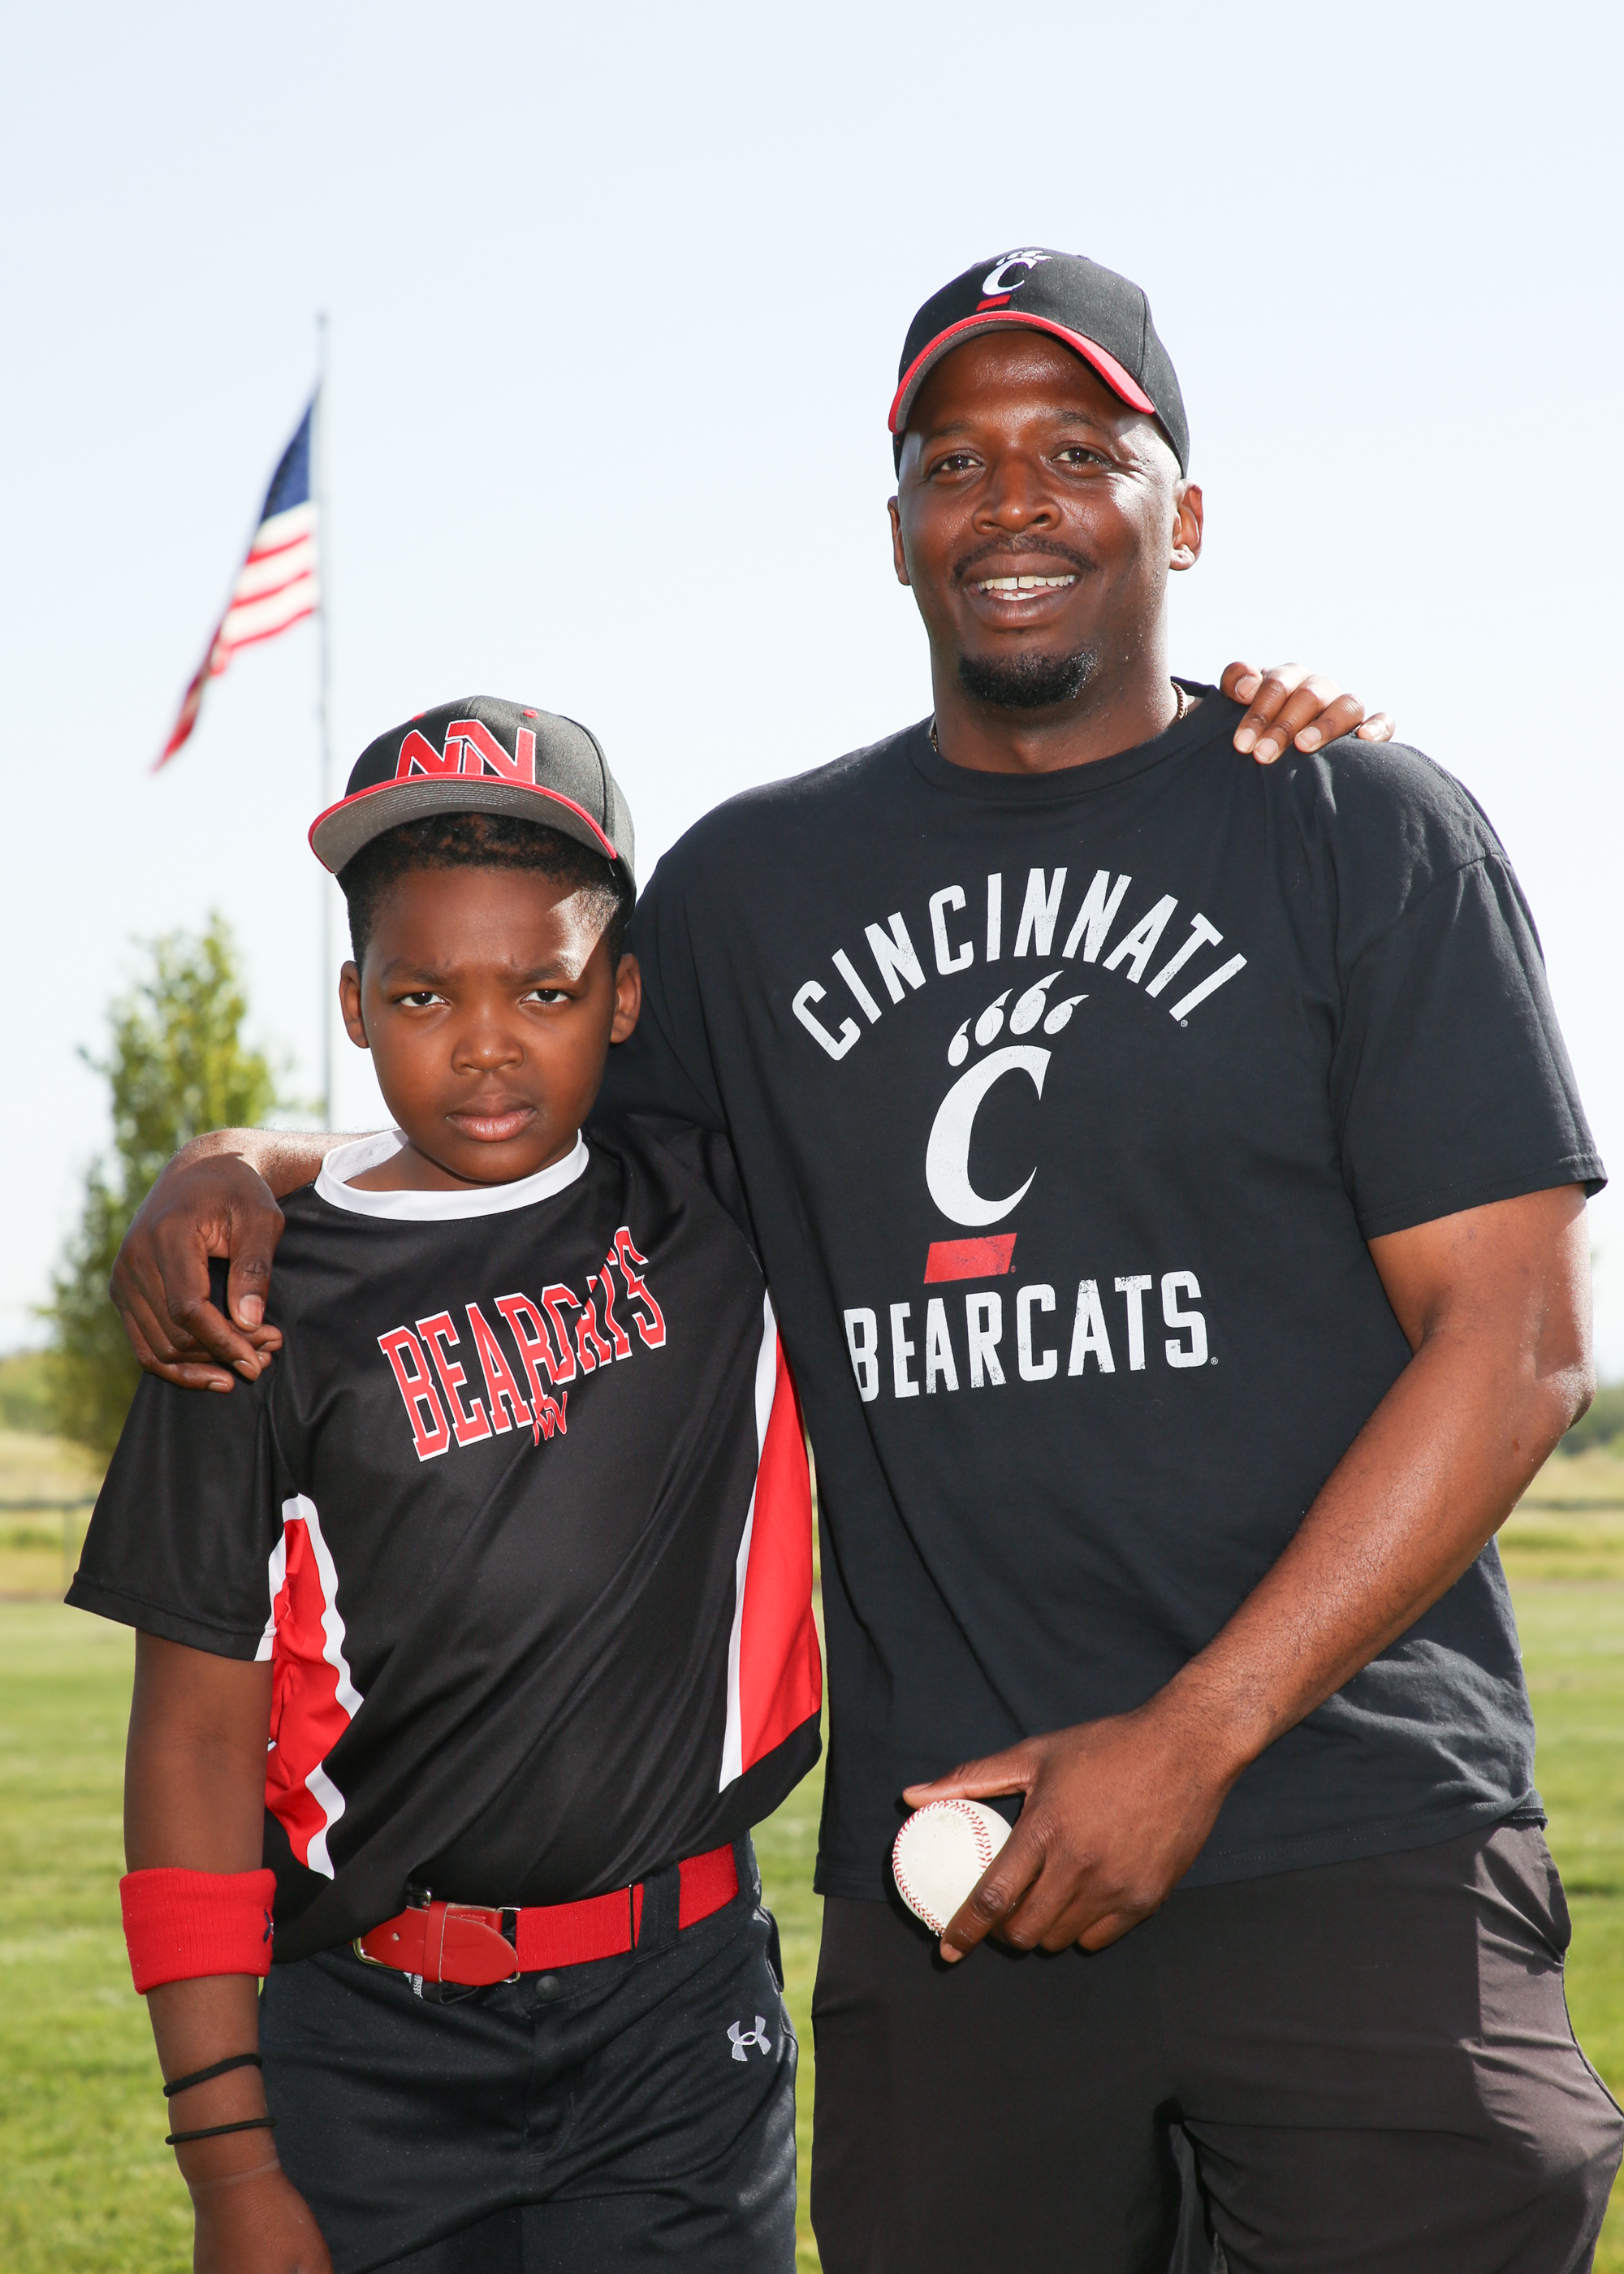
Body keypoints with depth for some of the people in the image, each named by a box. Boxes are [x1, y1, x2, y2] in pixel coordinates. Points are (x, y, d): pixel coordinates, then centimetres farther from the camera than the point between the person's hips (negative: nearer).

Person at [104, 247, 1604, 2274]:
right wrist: (241, 1167, 6)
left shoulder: (1362, 830, 2)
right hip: (944, 1875, 3)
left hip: (1354, 1854, -3)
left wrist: (1196, 1734, -13)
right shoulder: (756, 882, 13)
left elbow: (1515, 1340, -5)